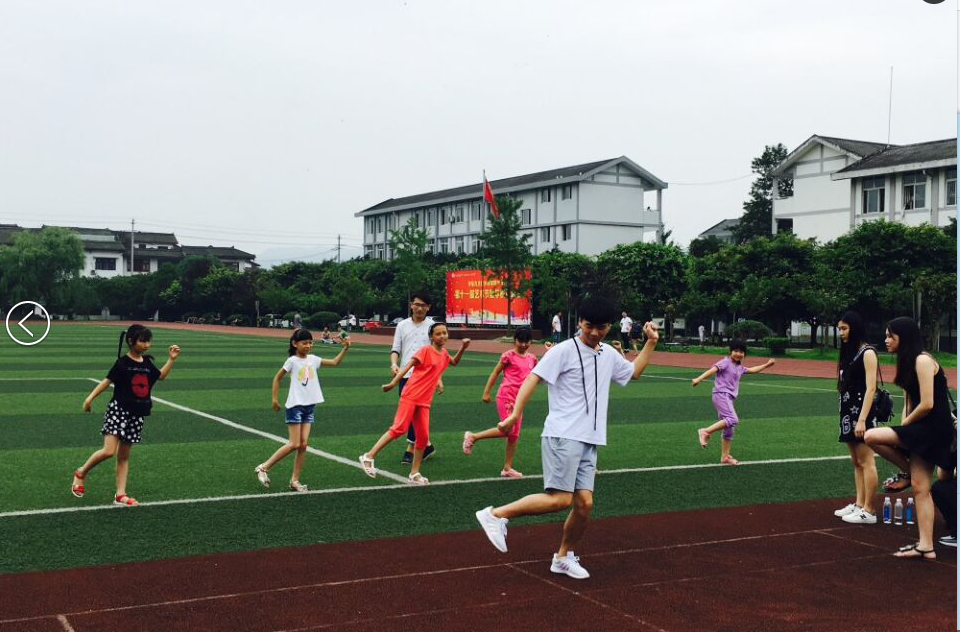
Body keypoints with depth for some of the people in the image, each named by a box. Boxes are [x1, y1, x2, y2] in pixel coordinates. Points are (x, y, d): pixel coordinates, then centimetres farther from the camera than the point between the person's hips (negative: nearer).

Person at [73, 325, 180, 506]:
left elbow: (161, 375, 23)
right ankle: (81, 473, 9)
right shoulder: (122, 363, -10)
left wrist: (171, 359, 14)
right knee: (108, 451, -16)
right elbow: (107, 381, -12)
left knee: (124, 456, 8)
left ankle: (120, 495, 10)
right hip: (118, 410, -6)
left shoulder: (147, 362, 8)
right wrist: (90, 397, -22)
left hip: (137, 415, 6)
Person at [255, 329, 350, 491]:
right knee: (294, 444, -8)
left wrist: (345, 348, 1)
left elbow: (335, 362, 12)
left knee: (303, 444, 1)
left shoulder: (313, 359, 7)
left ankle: (295, 480, 7)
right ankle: (263, 467, 3)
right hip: (295, 406, -6)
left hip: (309, 406, 6)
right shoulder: (292, 360, -8)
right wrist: (274, 398, -3)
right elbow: (277, 378, -1)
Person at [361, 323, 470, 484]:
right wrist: (393, 383, -24)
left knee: (423, 437, 2)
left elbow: (454, 362, 36)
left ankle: (414, 473, 12)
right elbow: (408, 366, -14)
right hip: (410, 396, -7)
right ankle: (369, 456, -7)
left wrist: (463, 348, 19)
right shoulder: (425, 350, -7)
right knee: (399, 428, -15)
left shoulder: (444, 353, 14)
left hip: (424, 401, 7)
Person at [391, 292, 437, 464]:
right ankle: (426, 445, 21)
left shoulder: (432, 326, 3)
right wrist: (394, 364, -10)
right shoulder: (402, 325, 11)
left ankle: (411, 449, -5)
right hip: (405, 376, 4)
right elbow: (395, 349, 11)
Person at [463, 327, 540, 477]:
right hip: (505, 396, -6)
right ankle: (473, 437, 1)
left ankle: (507, 468, 14)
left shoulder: (531, 358, 10)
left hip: (518, 399, 6)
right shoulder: (508, 355, -7)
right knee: (507, 430, -13)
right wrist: (486, 392, -7)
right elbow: (495, 373, -4)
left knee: (514, 435, 7)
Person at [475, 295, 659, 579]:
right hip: (563, 436, -7)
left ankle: (564, 557, 19)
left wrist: (650, 342, 26)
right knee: (560, 499, -17)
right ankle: (496, 515, -7)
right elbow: (533, 378, -13)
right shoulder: (563, 351, -7)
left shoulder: (608, 354, 17)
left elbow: (633, 371, 36)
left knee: (584, 502, 1)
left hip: (588, 441, 7)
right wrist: (515, 413, -22)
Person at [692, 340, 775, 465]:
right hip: (721, 394, -8)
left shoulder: (739, 367, 21)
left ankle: (725, 456, 16)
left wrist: (766, 365, 42)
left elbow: (752, 370, 40)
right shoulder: (725, 362, -3)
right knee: (733, 419, -27)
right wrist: (699, 379, -33)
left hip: (729, 398, 8)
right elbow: (712, 370, -19)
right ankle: (705, 431, -23)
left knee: (729, 429, 10)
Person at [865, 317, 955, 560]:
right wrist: (904, 425, 4)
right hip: (922, 431, 9)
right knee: (920, 489, 7)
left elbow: (927, 404, -20)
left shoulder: (922, 360, -14)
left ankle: (909, 473, 2)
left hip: (933, 428, -9)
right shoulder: (909, 362, 14)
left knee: (871, 437, -19)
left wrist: (905, 424, -7)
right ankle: (926, 546, 9)